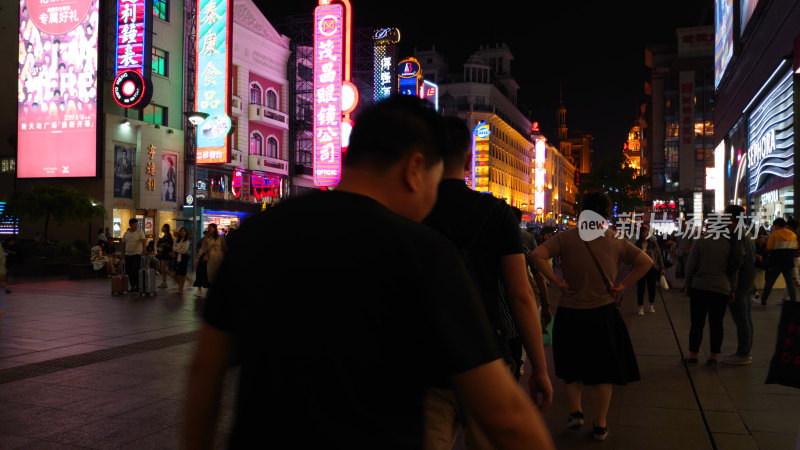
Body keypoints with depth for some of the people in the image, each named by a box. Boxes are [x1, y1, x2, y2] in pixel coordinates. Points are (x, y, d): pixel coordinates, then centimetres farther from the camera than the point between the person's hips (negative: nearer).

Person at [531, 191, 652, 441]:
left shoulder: (566, 237, -6)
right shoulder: (616, 241, 1)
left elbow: (538, 255, -18)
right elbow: (646, 262, 3)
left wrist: (556, 282, -12)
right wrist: (623, 285, 1)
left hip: (570, 314, -1)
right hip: (603, 313, 1)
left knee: (572, 367, 20)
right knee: (603, 369, 12)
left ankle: (575, 411, 12)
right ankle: (600, 425, 17)